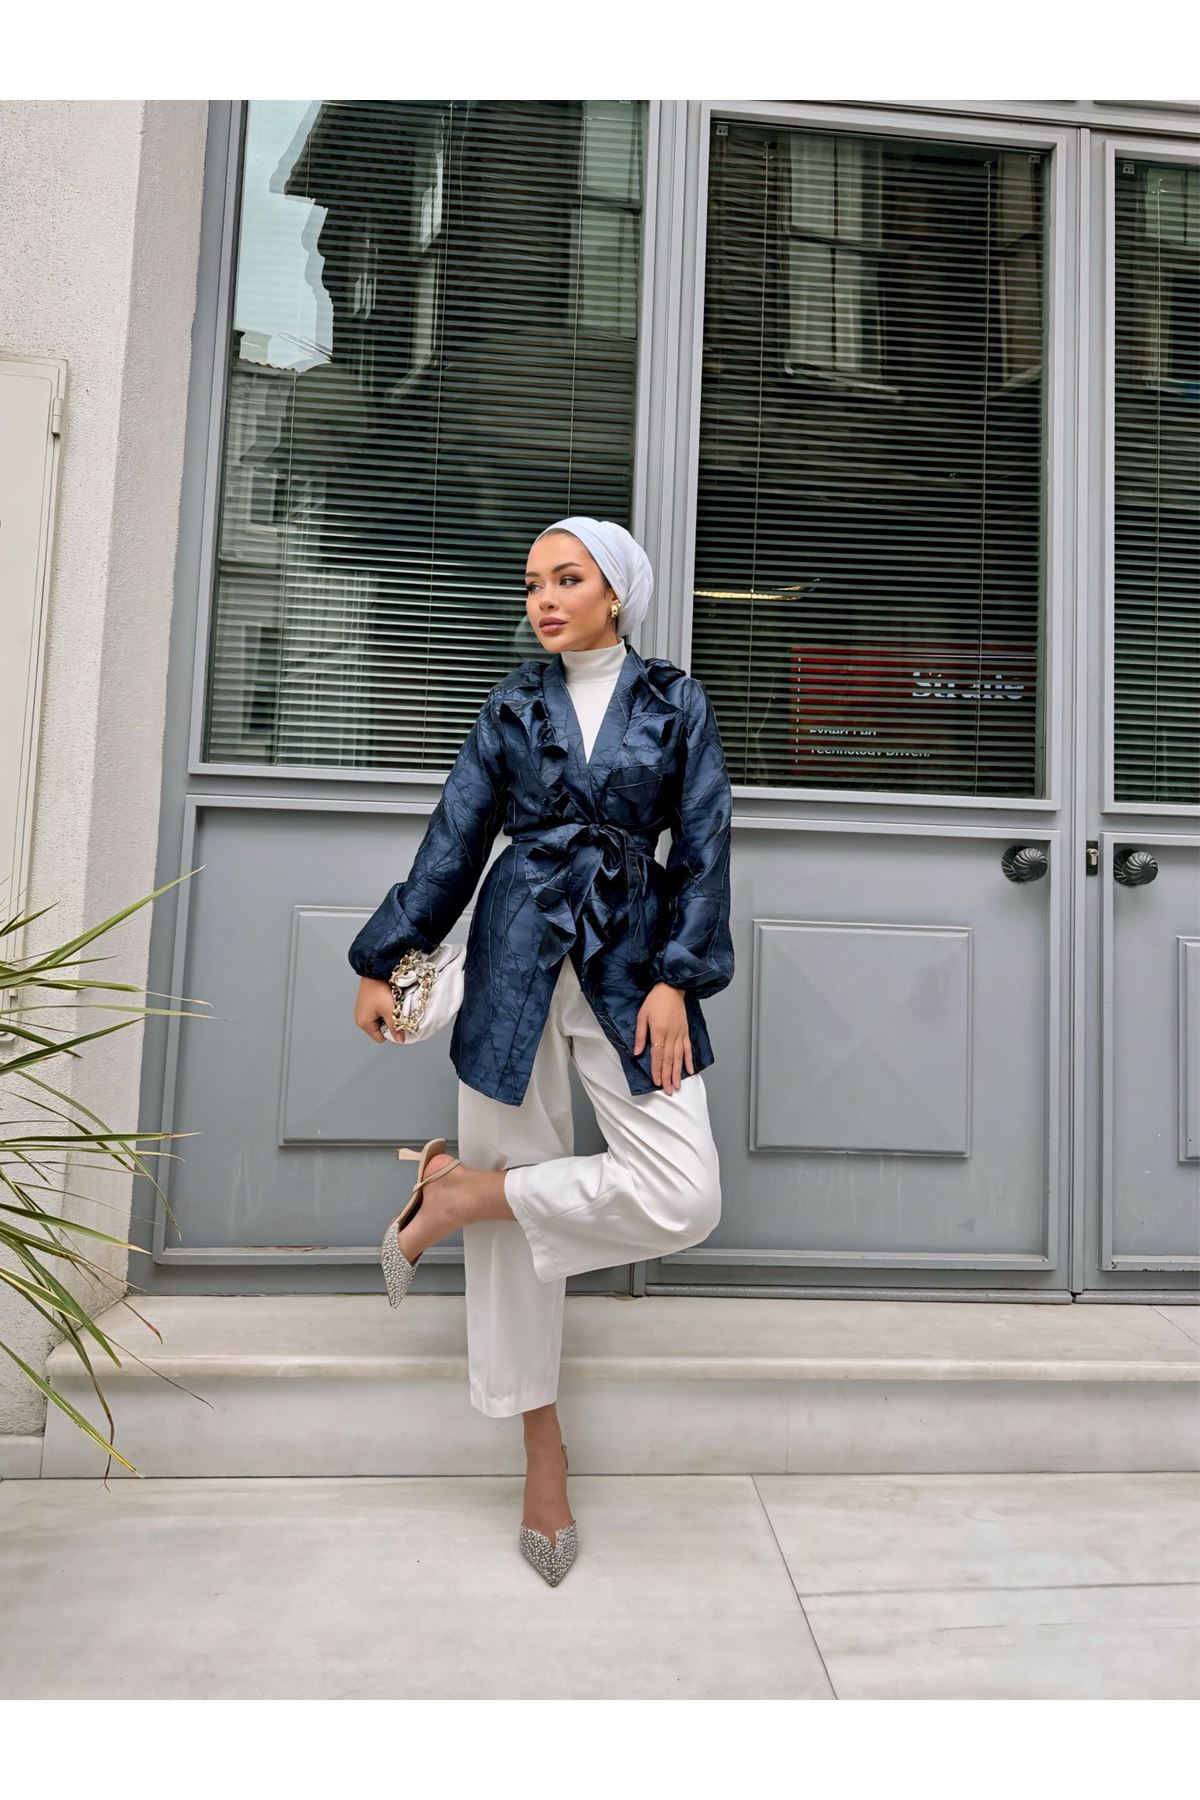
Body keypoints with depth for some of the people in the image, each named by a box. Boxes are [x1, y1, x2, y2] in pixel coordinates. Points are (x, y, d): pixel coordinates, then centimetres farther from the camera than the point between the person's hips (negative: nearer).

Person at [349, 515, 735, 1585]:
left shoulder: (677, 703, 7)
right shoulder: (513, 706, 10)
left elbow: (703, 849, 1)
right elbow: (453, 842, 9)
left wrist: (676, 979, -9)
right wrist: (381, 963, 7)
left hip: (630, 965, 0)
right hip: (516, 960, 1)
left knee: (686, 1200, -13)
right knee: (523, 1169, 2)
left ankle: (462, 1192, 4)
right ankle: (542, 1447, 20)